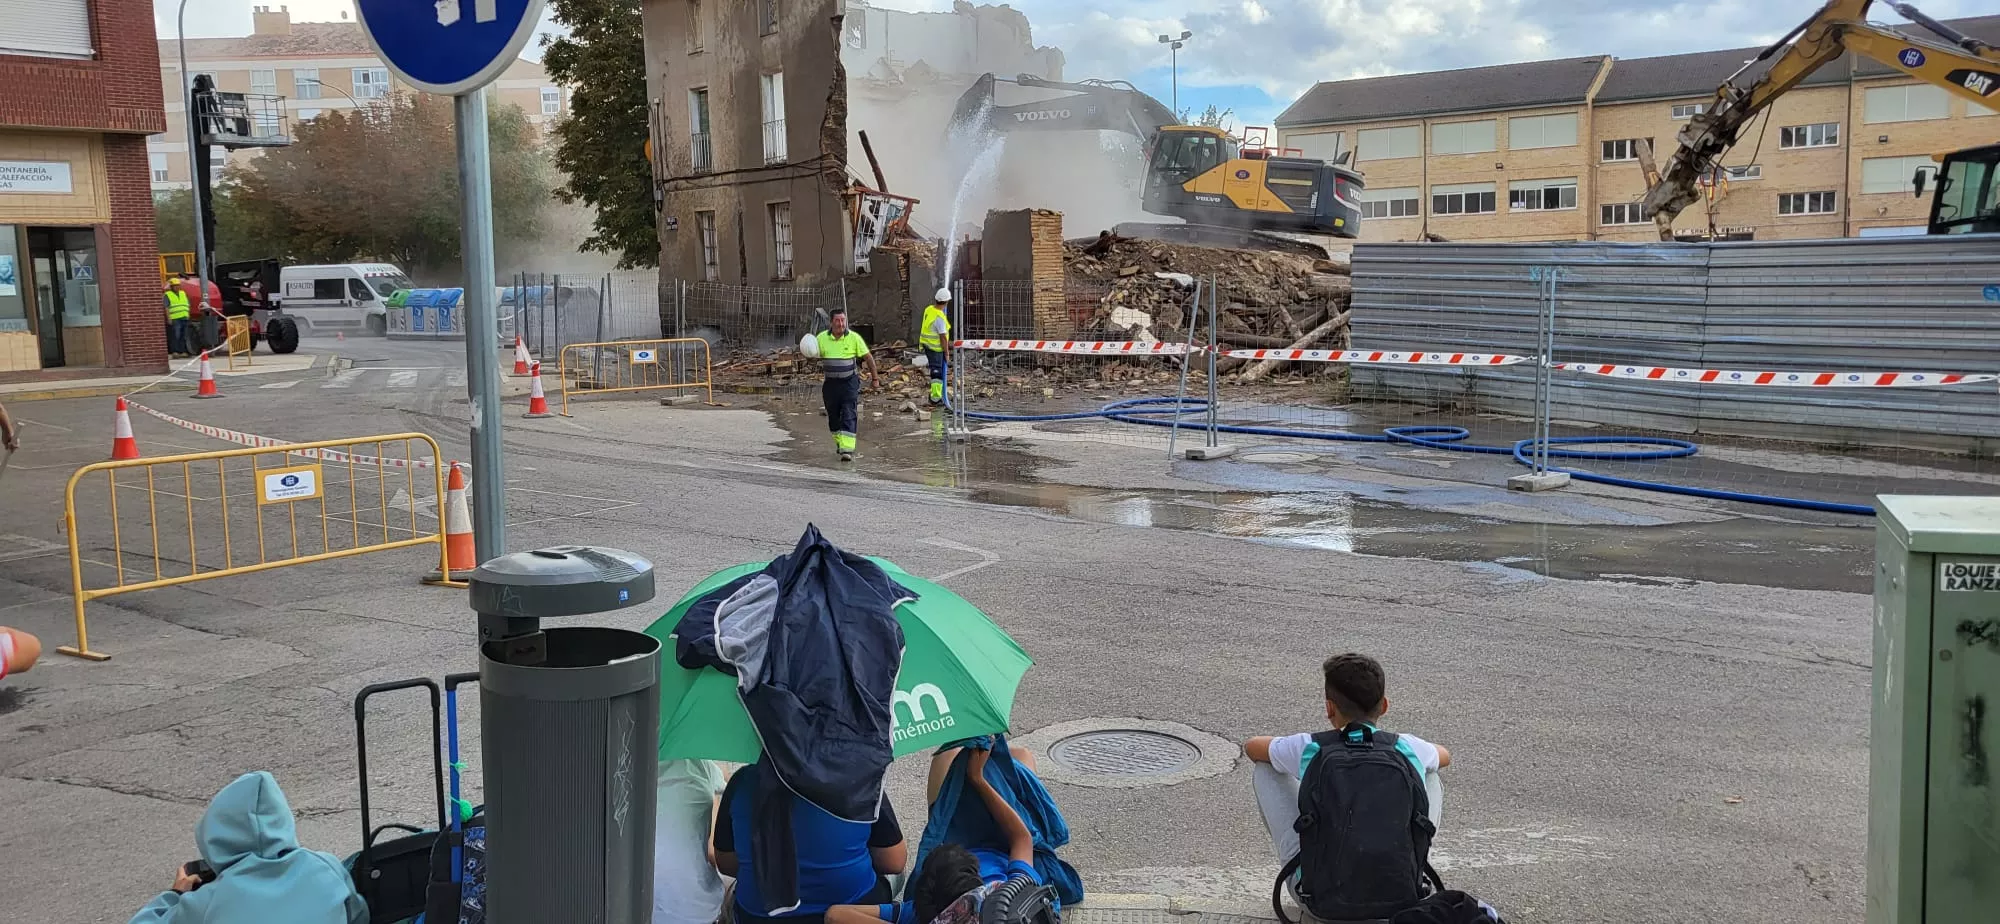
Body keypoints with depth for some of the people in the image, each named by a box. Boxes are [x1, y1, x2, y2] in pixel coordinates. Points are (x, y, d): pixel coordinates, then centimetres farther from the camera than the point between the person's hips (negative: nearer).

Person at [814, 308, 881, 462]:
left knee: (849, 416, -11)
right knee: (833, 415, 13)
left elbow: (868, 357, 1)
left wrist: (875, 378, 2)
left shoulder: (854, 338, -8)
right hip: (830, 383, 3)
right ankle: (839, 442, 35)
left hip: (850, 382, -3)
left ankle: (848, 449, -17)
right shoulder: (822, 338, -2)